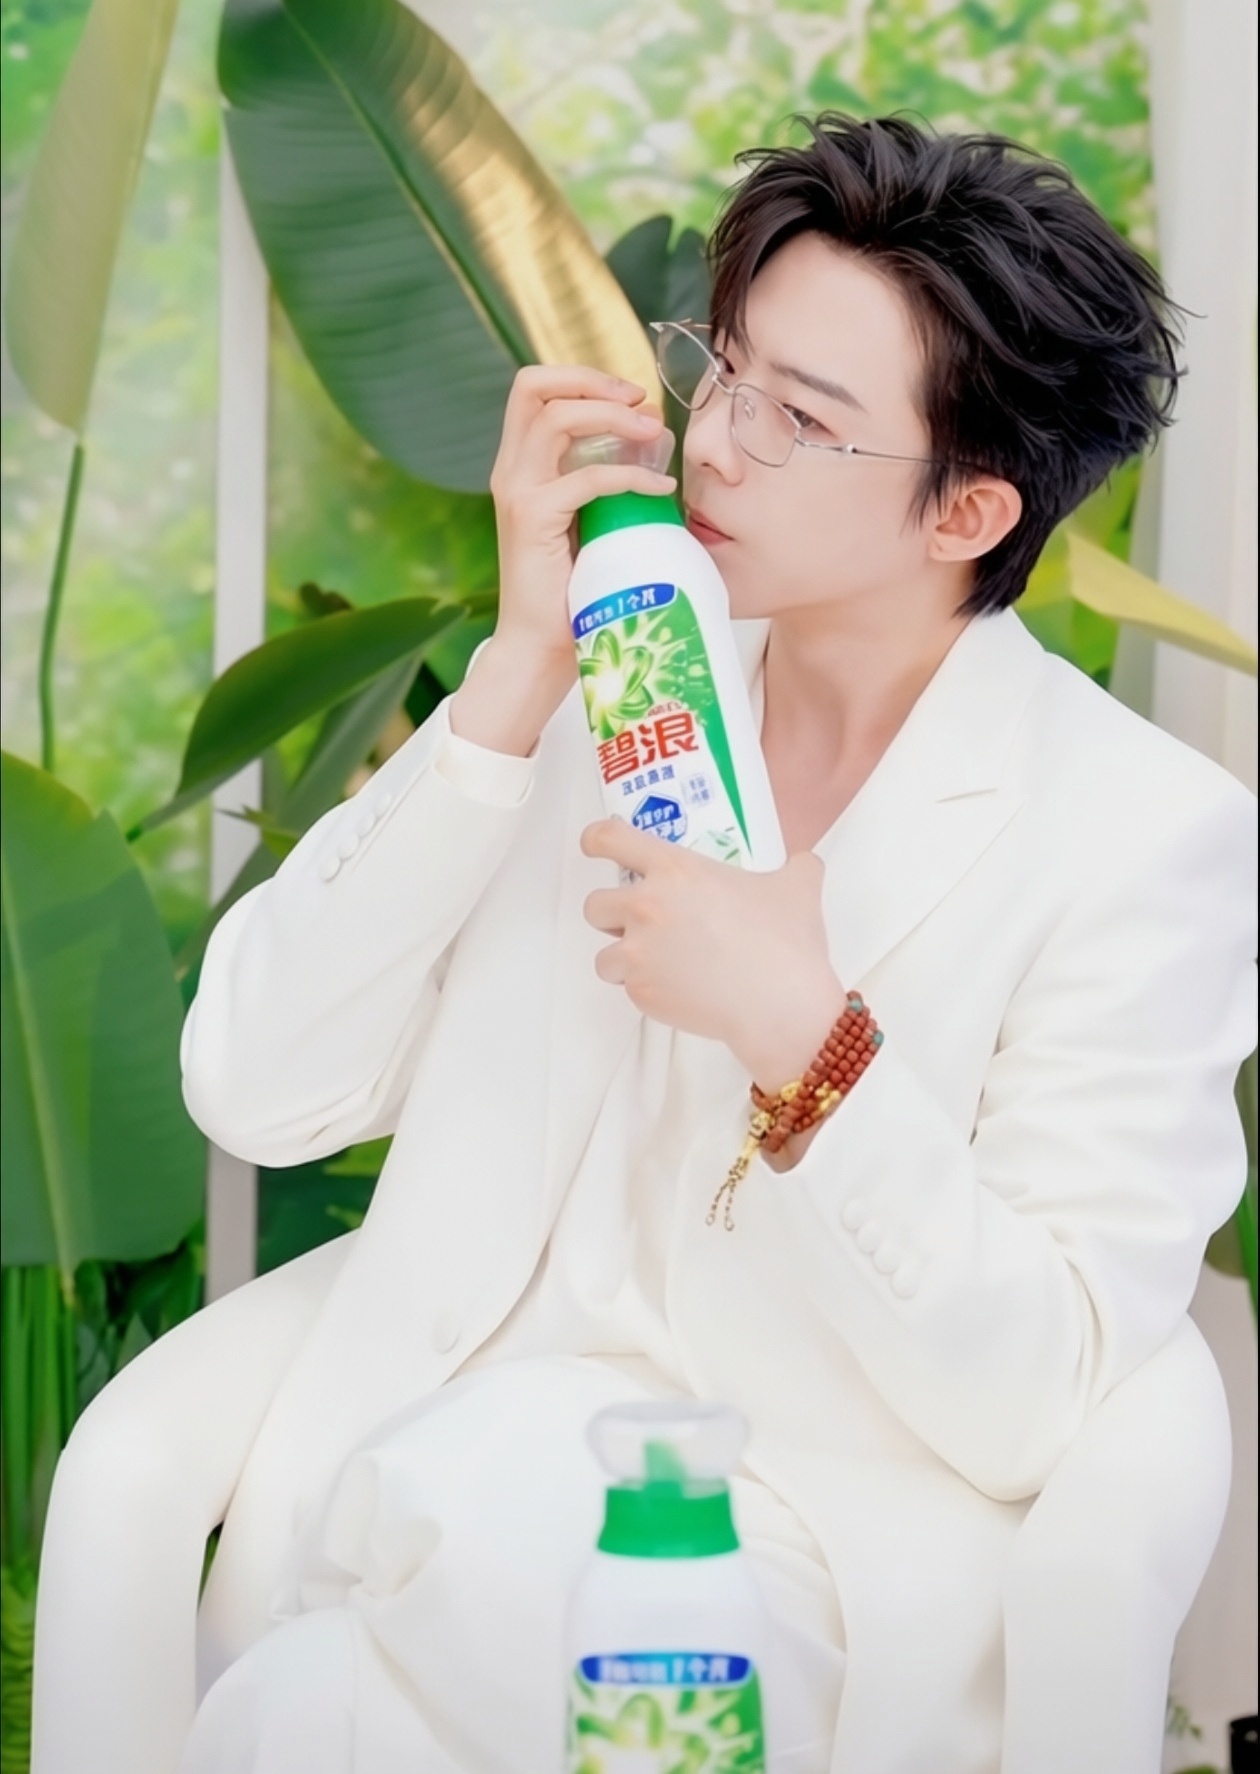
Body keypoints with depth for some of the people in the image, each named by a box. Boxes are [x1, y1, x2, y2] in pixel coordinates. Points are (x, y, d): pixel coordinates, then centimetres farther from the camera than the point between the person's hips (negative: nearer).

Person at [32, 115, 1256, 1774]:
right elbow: (256, 1093, -2)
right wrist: (516, 678, -8)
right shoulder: (612, 694, 7)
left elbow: (1036, 1403, -10)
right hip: (474, 1439, 4)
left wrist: (801, 1039, -23)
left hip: (831, 1549, -3)